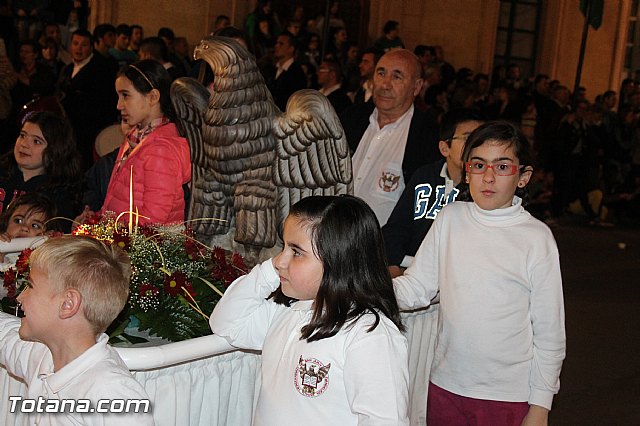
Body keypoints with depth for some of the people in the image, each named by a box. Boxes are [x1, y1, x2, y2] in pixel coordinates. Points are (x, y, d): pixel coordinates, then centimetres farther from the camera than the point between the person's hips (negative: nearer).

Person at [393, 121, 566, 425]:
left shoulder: (537, 238, -10)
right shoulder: (450, 219, -2)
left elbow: (550, 331, -5)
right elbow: (415, 288, 0)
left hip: (510, 397, -2)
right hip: (445, 386, 3)